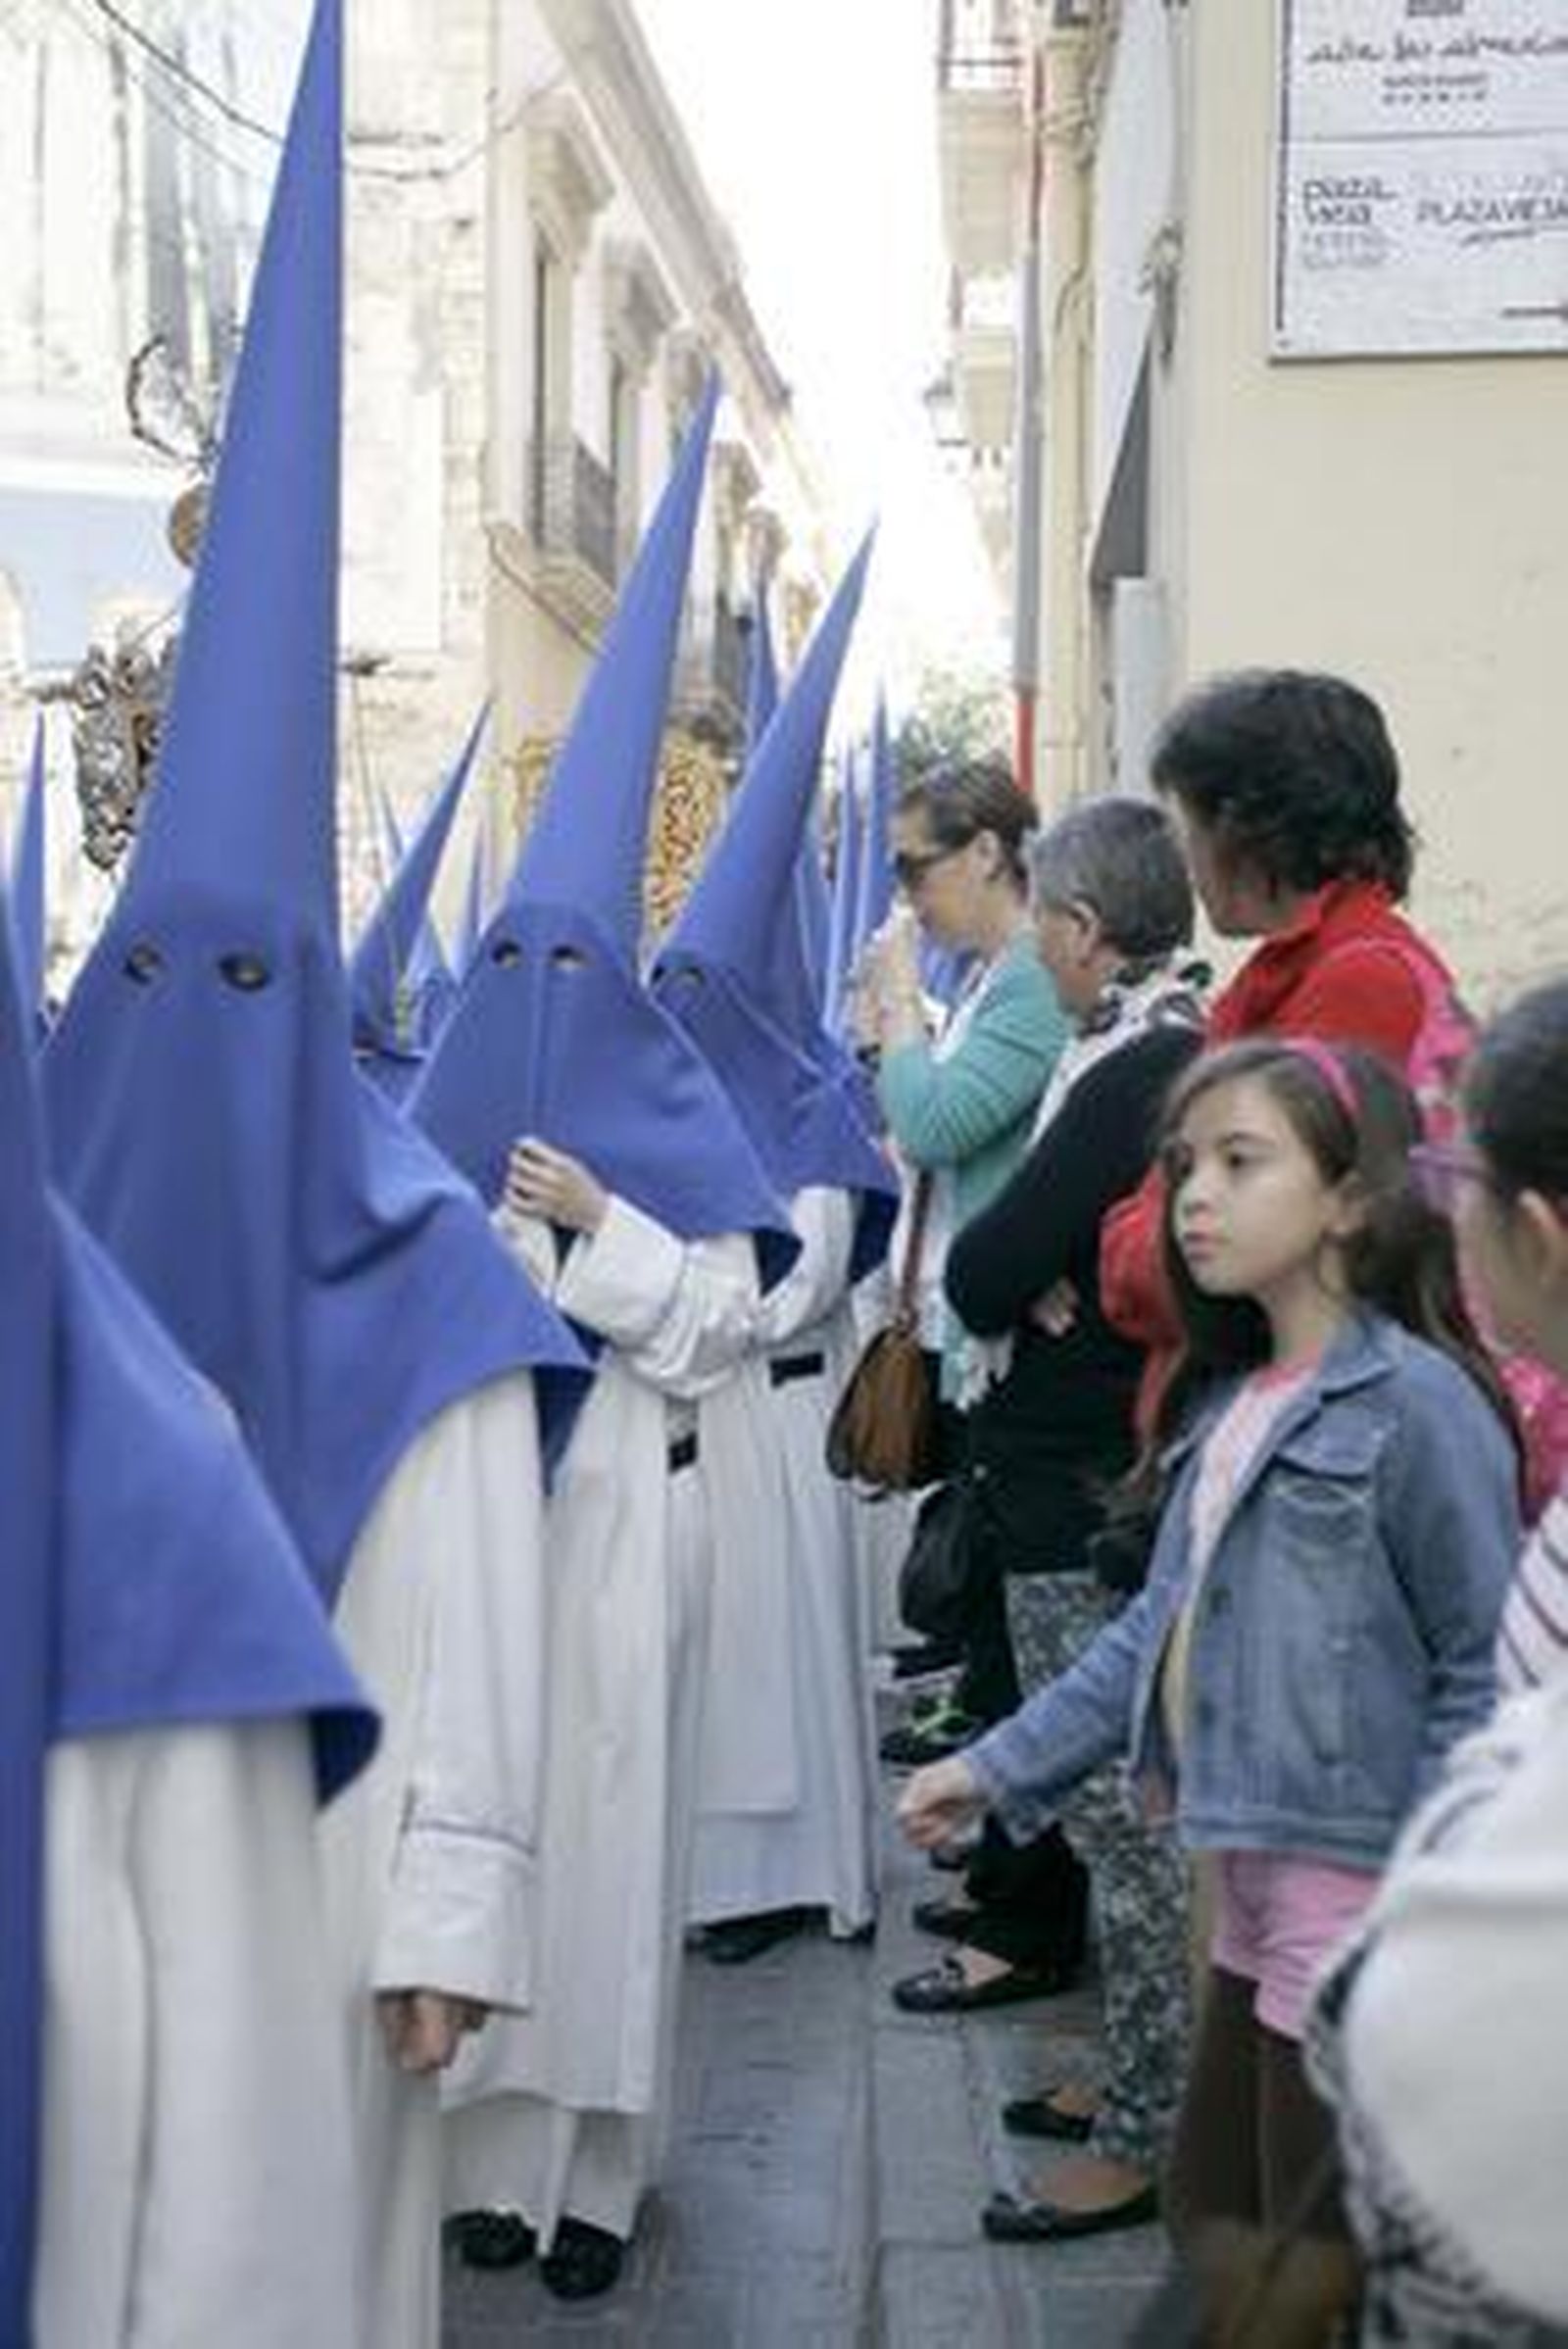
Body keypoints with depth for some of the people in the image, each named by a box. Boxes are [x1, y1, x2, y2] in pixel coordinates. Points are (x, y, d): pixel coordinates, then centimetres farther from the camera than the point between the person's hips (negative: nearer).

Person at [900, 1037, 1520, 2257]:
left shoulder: (1418, 1400, -16)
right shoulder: (1233, 1401, 10)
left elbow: (1486, 1666, -16)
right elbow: (1164, 1626, 15)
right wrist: (1001, 1765, 14)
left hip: (1356, 1889, -8)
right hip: (1254, 1878, 9)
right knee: (1210, 2222, 20)